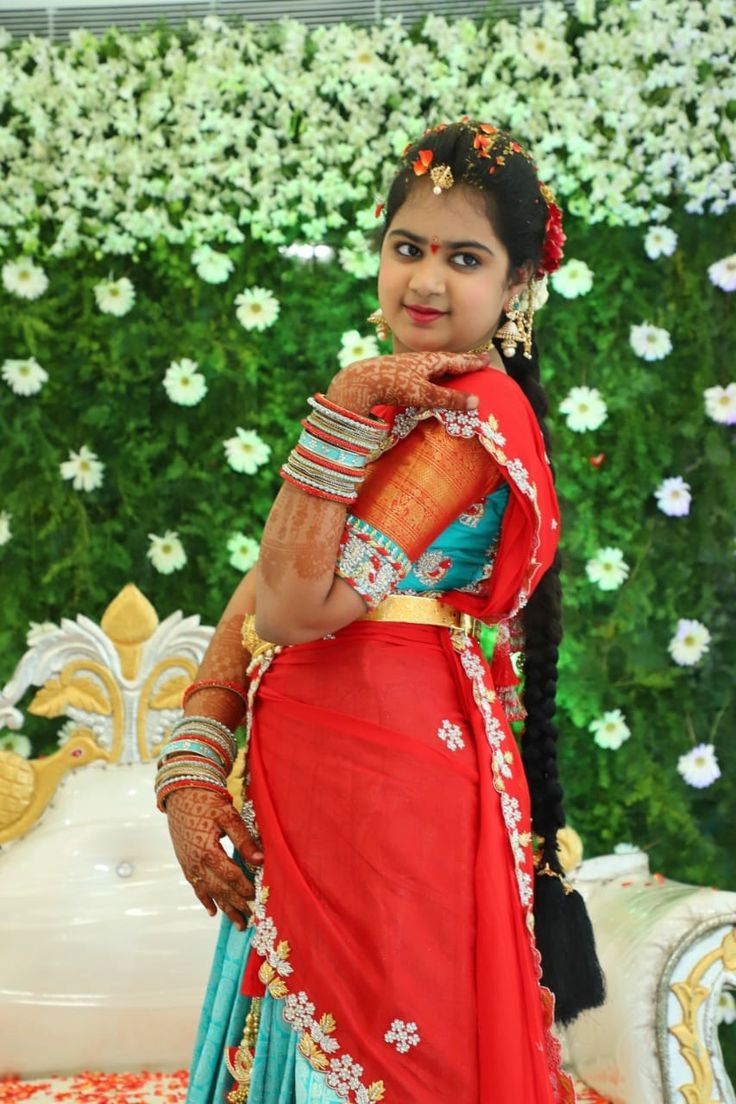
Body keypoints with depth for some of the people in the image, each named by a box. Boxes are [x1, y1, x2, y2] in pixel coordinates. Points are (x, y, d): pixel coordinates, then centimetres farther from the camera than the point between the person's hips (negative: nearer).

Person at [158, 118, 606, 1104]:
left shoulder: (476, 412, -13)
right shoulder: (387, 397, 13)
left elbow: (299, 605, -21)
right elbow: (260, 597, 7)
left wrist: (341, 418, -19)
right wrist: (191, 771, -2)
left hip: (388, 786, -8)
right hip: (299, 781, 8)